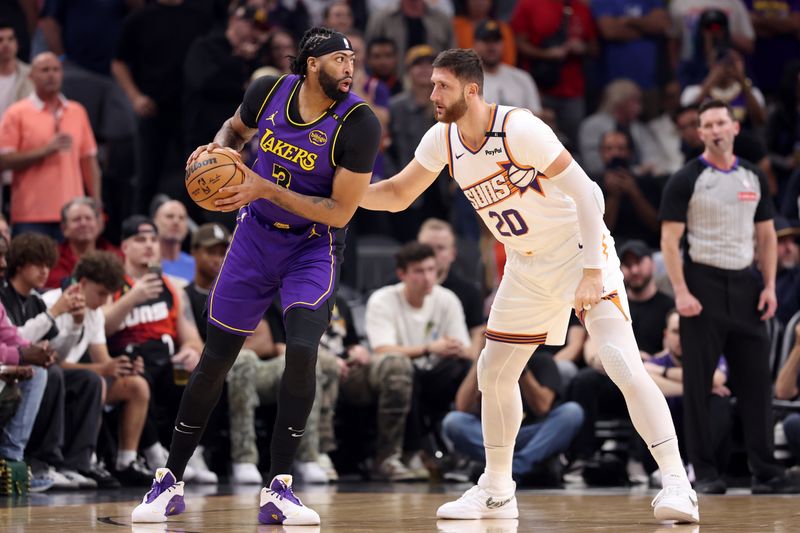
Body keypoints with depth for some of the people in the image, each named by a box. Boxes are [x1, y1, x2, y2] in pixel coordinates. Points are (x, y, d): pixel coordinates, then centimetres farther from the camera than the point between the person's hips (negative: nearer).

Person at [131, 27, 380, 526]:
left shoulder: (359, 124, -21)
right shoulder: (269, 92, -10)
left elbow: (341, 212, -20)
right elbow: (236, 129, 14)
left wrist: (265, 189, -26)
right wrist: (216, 150, -9)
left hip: (314, 245, -3)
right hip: (256, 236, 3)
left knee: (302, 349, -24)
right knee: (216, 357, 3)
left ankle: (278, 488, -13)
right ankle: (171, 481, 16)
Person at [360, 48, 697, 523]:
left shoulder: (519, 128, -25)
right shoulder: (442, 140, -3)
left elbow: (585, 193, -23)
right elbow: (398, 194, 11)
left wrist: (592, 273, -28)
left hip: (580, 249, -8)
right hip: (527, 265, 8)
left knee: (621, 359, -22)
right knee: (494, 372, 10)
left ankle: (678, 484, -22)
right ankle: (496, 493, 25)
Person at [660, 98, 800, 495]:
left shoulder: (753, 178, 11)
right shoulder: (686, 180, -3)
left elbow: (766, 235, 15)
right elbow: (670, 240, -7)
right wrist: (681, 292, -16)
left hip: (744, 284, 4)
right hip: (703, 285, -4)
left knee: (756, 380, 2)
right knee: (698, 384, -2)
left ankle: (765, 472, 4)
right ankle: (705, 472, 3)